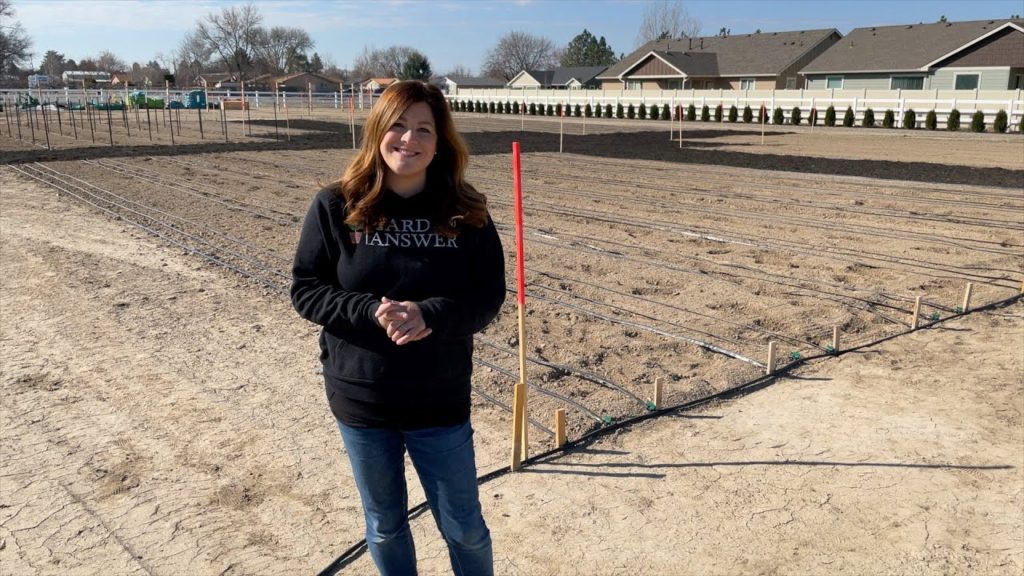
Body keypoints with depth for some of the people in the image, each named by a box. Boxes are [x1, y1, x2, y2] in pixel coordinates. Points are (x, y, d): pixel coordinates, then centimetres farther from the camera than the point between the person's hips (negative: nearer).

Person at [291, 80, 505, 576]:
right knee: (384, 528, 20)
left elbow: (489, 296, -7)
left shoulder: (465, 213, -6)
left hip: (441, 403, 0)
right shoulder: (335, 206, -7)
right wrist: (373, 312, -23)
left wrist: (428, 315, -25)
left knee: (464, 528, 15)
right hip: (360, 402, 1)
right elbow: (305, 291, -6)